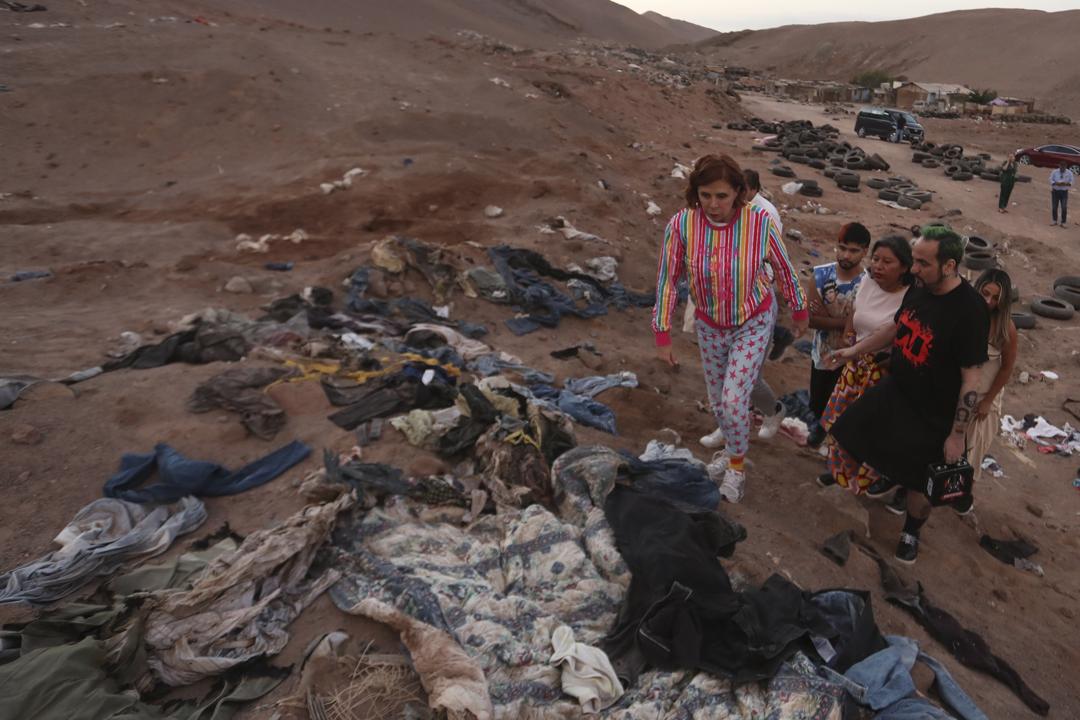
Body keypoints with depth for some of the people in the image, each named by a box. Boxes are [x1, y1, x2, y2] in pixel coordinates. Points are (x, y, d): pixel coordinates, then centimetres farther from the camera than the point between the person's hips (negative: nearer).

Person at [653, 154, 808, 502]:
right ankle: (734, 442, 48)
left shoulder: (759, 221, -24)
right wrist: (662, 335, -8)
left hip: (754, 323, -2)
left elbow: (784, 268, -7)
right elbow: (667, 280, -12)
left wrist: (799, 311, 7)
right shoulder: (681, 224, -22)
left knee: (733, 398, -10)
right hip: (709, 326, 2)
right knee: (718, 400, 16)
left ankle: (737, 464, 18)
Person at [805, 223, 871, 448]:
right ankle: (821, 424, 54)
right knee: (816, 404, 23)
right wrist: (844, 322, -24)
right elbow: (810, 318, -18)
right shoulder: (821, 274, -12)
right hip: (822, 355, 3)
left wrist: (827, 317, -21)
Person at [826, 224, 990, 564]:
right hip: (893, 390, 6)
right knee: (845, 435, 11)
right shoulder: (918, 289, -7)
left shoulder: (970, 311, -28)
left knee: (918, 483, 12)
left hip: (932, 415, -6)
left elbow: (972, 379, -23)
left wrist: (957, 434, -19)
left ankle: (911, 532, 42)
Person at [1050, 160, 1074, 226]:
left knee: (1064, 208, -5)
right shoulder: (1054, 172, -3)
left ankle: (1063, 223, 2)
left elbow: (1071, 182, -2)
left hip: (1064, 192, -1)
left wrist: (1065, 184, -23)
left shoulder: (1069, 173, -2)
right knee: (1054, 207, 7)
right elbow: (1051, 180, -3)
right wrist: (1057, 183, -22)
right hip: (1055, 191, 1)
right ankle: (1054, 221, 24)